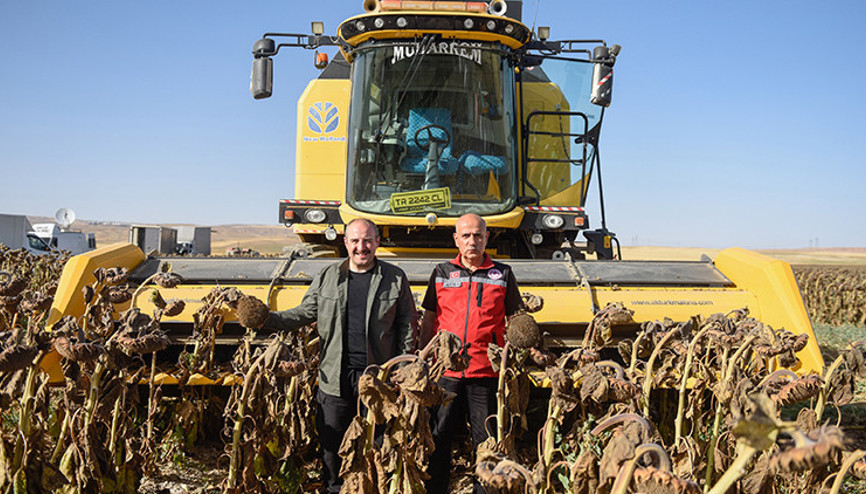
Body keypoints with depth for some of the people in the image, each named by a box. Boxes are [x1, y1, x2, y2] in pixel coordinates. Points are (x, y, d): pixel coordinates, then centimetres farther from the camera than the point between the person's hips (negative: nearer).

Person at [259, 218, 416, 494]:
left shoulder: (395, 278, 4)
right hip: (335, 377, 2)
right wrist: (267, 319, -3)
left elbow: (407, 326, 5)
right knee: (332, 440, 8)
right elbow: (305, 313, 11)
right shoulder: (326, 277, 9)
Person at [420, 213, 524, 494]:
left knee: (486, 442, 3)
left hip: (486, 372, -1)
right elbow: (428, 320, 15)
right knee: (438, 439, 5)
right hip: (445, 371, 1)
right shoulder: (442, 273, 11)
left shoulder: (502, 275, 8)